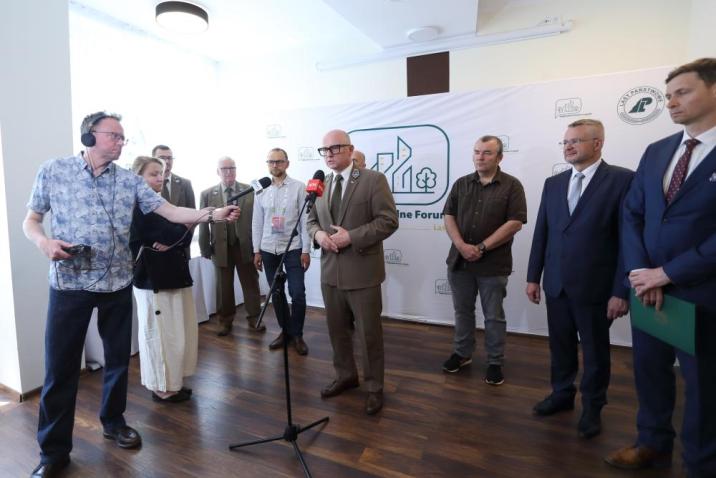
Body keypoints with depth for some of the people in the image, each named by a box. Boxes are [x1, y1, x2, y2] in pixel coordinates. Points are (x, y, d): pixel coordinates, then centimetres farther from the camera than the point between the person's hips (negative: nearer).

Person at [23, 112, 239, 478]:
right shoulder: (53, 171, 0)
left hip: (118, 284, 2)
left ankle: (114, 421, 35)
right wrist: (43, 241, -17)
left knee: (118, 358, 13)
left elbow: (169, 211, -4)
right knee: (60, 367, 5)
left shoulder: (130, 180, 4)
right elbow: (30, 220, 5)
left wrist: (212, 214, -17)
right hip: (69, 283, -2)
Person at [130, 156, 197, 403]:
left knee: (178, 331, 13)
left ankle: (172, 382, 26)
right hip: (152, 278, -8)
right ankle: (162, 387, 17)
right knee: (160, 333, 2)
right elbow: (167, 234, -20)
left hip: (173, 274, 8)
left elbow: (185, 236, 5)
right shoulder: (136, 207, -10)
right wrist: (184, 227, -4)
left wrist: (172, 241, -12)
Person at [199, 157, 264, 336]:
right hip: (221, 247, 1)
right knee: (224, 286, 12)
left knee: (251, 284, 10)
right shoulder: (207, 194, 2)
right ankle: (225, 320, 28)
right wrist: (205, 248, 0)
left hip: (246, 246, -1)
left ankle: (254, 318, 24)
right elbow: (203, 223, 3)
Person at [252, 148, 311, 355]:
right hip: (268, 249, 3)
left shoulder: (298, 187, -4)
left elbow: (305, 219, -5)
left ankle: (297, 334, 16)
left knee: (298, 294, -3)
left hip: (293, 248, -3)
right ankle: (285, 330, 27)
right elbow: (257, 222, 8)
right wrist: (256, 251, 6)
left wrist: (306, 250, -8)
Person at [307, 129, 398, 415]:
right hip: (330, 271, 6)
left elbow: (389, 221, -13)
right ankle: (346, 376, 39)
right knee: (337, 330, 18)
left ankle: (374, 388, 25)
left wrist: (351, 237, -21)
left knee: (369, 334, 6)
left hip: (361, 271, -5)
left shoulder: (373, 180, -7)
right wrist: (318, 234, -6)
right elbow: (311, 220, 18)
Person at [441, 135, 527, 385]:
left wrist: (482, 248, -15)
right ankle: (462, 353, 32)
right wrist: (461, 246, -12)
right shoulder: (461, 184, 8)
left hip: (493, 264, -3)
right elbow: (449, 216, 3)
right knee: (462, 311, 15)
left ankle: (495, 362, 24)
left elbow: (515, 223, -11)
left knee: (494, 316, 9)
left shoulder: (511, 185, -3)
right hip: (459, 260, 4)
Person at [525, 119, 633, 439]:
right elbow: (541, 233, 8)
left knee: (595, 352, 13)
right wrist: (533, 277, 6)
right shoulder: (553, 183, 8)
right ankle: (562, 394, 38)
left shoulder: (622, 179, -7)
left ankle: (592, 408, 33)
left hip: (594, 287, -4)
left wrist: (621, 291, -13)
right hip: (556, 285, 4)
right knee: (560, 346, 17)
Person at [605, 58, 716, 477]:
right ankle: (654, 444, 40)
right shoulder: (656, 151, 7)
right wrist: (641, 272, -8)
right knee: (650, 370, 18)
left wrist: (667, 273, -17)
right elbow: (632, 215, 4)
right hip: (649, 286, 5)